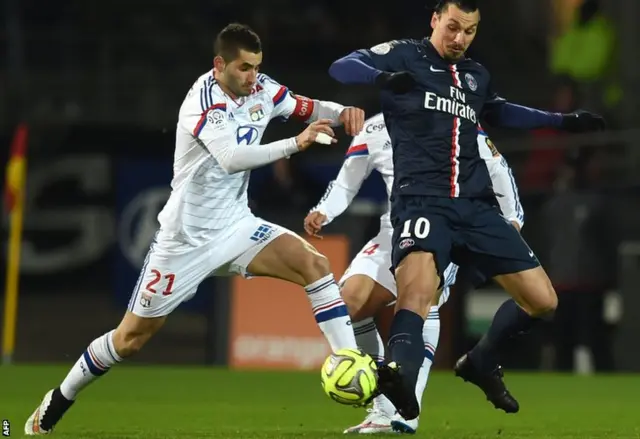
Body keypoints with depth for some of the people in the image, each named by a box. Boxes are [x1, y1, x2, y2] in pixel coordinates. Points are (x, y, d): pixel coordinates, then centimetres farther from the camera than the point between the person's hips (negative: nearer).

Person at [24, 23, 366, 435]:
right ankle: (57, 402, 24)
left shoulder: (262, 90, -3)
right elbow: (232, 158, -38)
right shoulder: (204, 100, -23)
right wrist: (296, 143, -43)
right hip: (188, 236, -6)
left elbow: (309, 109, 10)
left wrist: (341, 112, -12)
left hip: (235, 225, 6)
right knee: (133, 336, 3)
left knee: (314, 265, -16)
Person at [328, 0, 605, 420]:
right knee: (416, 294, -34)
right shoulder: (405, 55, 3)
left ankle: (482, 364, 28)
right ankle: (401, 378, -56)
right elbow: (342, 68, -10)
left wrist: (564, 121, 35)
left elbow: (501, 112, 40)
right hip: (423, 200, -6)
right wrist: (385, 78, -30)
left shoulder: (477, 75, 20)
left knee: (542, 300, 4)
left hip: (477, 206, 6)